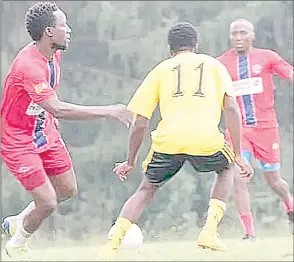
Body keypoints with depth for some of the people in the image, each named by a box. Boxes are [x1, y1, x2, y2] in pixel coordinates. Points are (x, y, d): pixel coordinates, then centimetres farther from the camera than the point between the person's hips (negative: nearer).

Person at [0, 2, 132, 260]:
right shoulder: (29, 66, -32)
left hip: (44, 132, 9)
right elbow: (57, 109, -39)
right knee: (47, 203, -10)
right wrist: (108, 111, -37)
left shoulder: (54, 54, -2)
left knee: (67, 190, 14)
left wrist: (51, 121, 15)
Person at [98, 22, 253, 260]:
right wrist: (238, 155, 10)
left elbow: (139, 124, 18)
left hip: (168, 140, 1)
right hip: (206, 139, -1)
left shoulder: (161, 70, 22)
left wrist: (130, 162, 28)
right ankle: (210, 231, 15)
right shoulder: (213, 64, 22)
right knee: (227, 168, 32)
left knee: (146, 190, 23)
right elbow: (231, 108, 8)